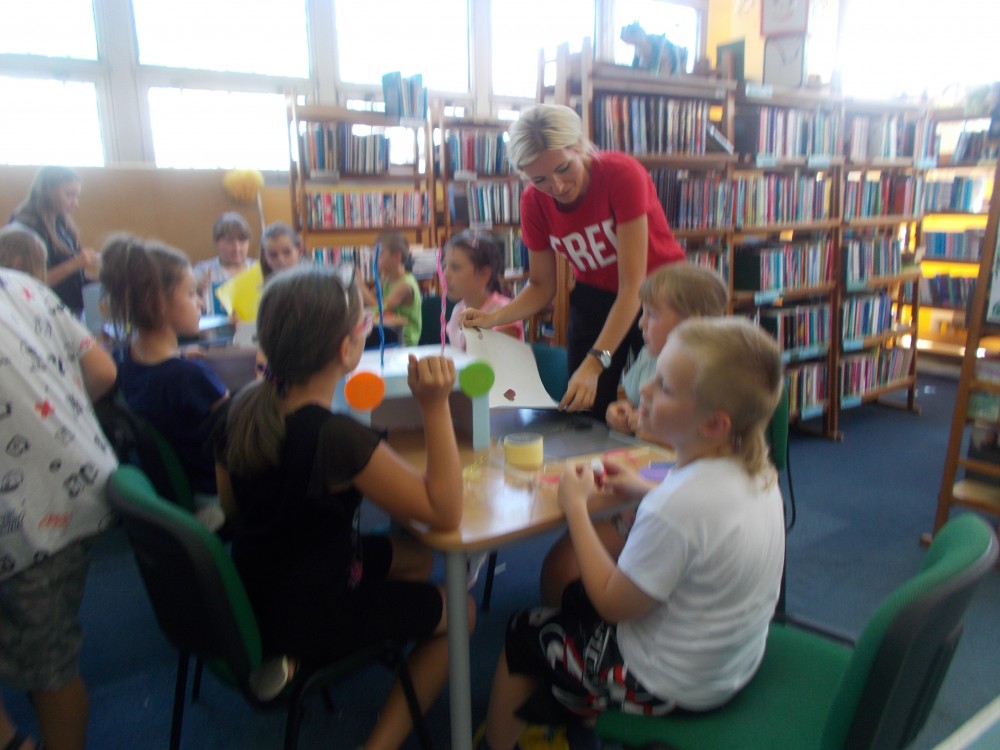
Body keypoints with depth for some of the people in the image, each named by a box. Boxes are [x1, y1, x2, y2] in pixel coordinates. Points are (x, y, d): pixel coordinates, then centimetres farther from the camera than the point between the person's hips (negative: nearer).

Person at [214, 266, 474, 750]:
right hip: (306, 621, -7)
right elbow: (445, 513, -25)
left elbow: (231, 502, 5)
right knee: (459, 611, 12)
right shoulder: (339, 438, -34)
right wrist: (436, 405, -31)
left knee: (414, 558, 22)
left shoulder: (243, 406, -11)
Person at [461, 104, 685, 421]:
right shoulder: (534, 202, -12)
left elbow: (632, 285, -29)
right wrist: (495, 318, -21)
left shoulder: (622, 174, -26)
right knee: (587, 410, -2)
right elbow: (541, 286, -3)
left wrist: (595, 362, -37)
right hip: (594, 298, 3)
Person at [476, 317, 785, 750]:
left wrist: (575, 506, -16)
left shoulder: (676, 507, -36)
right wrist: (648, 492, -1)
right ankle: (566, 714, 38)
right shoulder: (755, 471, -10)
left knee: (523, 634, 11)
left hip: (672, 686, -8)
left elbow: (613, 604, -22)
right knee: (574, 597, 25)